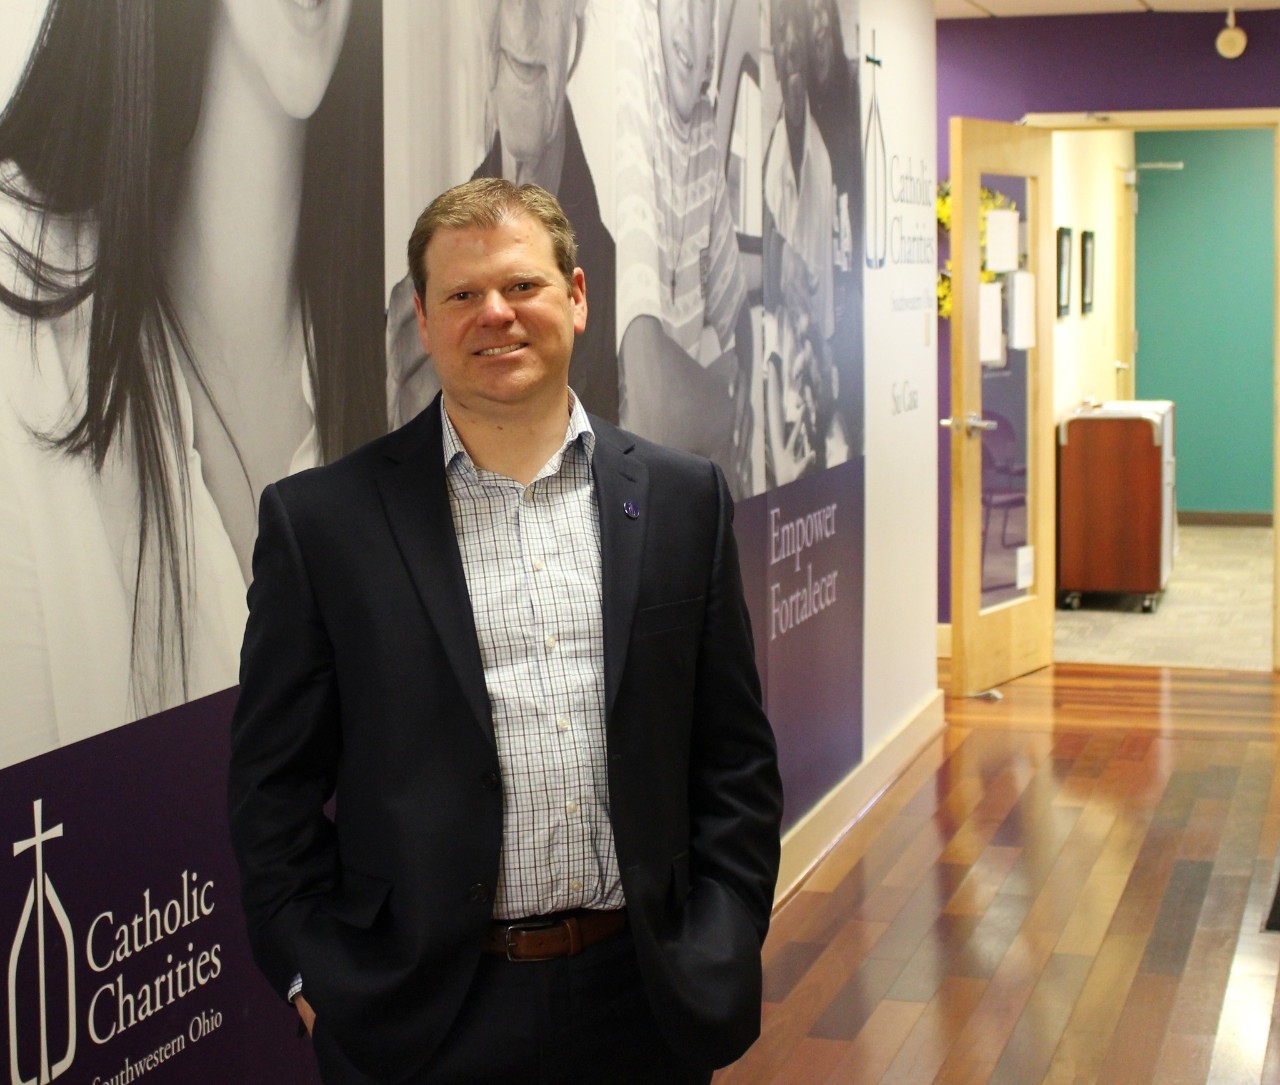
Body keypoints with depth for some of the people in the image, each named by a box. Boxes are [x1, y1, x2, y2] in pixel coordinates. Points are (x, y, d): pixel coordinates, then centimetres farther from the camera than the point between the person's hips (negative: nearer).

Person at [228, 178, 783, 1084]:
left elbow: (734, 755, 6)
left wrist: (721, 958, 0)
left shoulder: (683, 499, 3)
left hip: (645, 1006, 2)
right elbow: (273, 780, 0)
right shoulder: (320, 521, -3)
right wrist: (320, 977, -5)